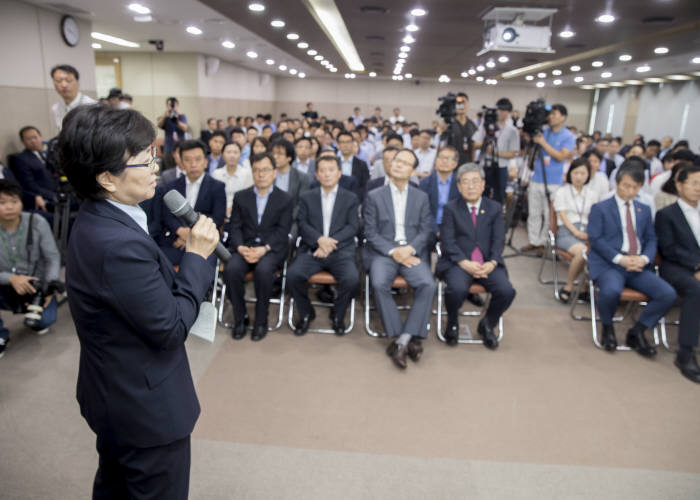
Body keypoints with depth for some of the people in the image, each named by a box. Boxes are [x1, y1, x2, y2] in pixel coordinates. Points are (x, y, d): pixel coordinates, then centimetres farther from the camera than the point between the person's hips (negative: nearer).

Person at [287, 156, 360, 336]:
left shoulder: (351, 198, 13)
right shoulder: (307, 197, 16)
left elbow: (353, 226, 2)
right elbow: (302, 224, 4)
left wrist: (331, 242, -14)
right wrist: (319, 239, -16)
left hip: (341, 250, -1)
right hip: (311, 249, 1)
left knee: (352, 279, -29)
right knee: (293, 275, -26)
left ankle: (337, 314, 3)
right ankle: (305, 313, 3)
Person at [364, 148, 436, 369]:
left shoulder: (421, 197, 16)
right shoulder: (374, 196, 10)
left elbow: (426, 231, 8)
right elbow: (370, 233, 2)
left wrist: (409, 249, -13)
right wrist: (393, 251, -13)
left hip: (412, 252, 1)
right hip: (383, 251, -1)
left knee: (428, 285, -27)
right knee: (379, 284, -31)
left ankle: (403, 339, -20)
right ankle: (404, 339, -19)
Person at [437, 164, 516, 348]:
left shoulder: (494, 208, 14)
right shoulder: (451, 208, 7)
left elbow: (499, 240, 5)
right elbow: (447, 241, -3)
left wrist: (492, 262, -14)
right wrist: (465, 263, -18)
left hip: (488, 263, 3)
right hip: (458, 262, -2)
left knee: (506, 291, -24)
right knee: (457, 289, -33)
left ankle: (487, 325, 8)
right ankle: (452, 324, 1)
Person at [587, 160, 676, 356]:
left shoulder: (644, 210, 20)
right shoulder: (600, 208, 5)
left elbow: (651, 239, 15)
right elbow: (595, 239, -5)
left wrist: (644, 258, -7)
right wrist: (620, 259, -16)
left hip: (638, 266, 5)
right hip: (608, 264, -5)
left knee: (668, 294, -18)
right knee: (611, 291, -36)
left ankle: (637, 332, 3)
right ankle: (607, 328, -4)